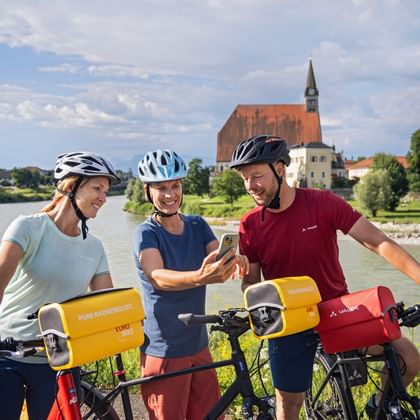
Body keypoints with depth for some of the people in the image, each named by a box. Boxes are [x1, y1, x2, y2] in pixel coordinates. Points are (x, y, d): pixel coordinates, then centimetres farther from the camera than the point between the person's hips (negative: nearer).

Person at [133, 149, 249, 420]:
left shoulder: (198, 226, 4)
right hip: (164, 352, -5)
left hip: (199, 346, 5)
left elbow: (218, 261, -11)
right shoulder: (146, 233, -12)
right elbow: (158, 277, -30)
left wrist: (234, 260, -36)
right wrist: (199, 277, -50)